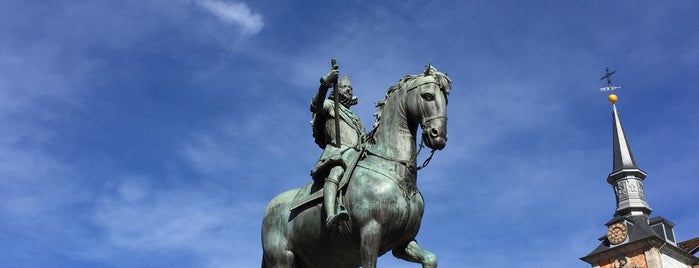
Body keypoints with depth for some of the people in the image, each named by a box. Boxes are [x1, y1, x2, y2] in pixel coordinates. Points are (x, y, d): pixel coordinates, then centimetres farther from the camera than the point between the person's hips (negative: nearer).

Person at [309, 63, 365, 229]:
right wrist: (325, 83, -16)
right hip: (336, 151, -8)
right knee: (336, 172, -38)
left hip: (357, 156, 8)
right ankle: (331, 217, -62)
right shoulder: (330, 105, 22)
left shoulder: (356, 120, 40)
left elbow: (365, 142, 33)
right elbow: (315, 106, -3)